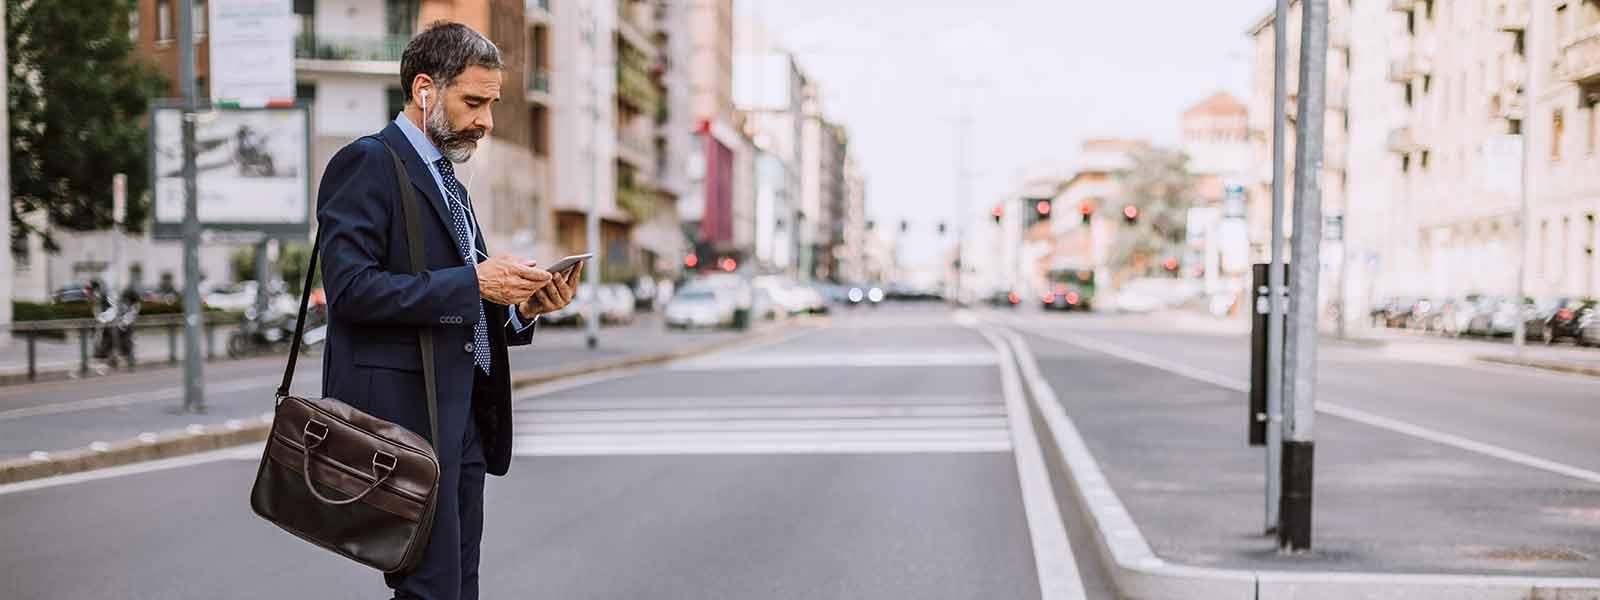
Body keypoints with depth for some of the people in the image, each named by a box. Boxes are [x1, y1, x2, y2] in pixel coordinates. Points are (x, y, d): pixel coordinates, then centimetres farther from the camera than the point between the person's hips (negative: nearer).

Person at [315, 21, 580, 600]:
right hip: (402, 410, -9)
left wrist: (522, 308, 6)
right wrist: (472, 282, -19)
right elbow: (351, 287, -17)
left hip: (463, 416, 9)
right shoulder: (368, 162, -6)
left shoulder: (450, 184, 23)